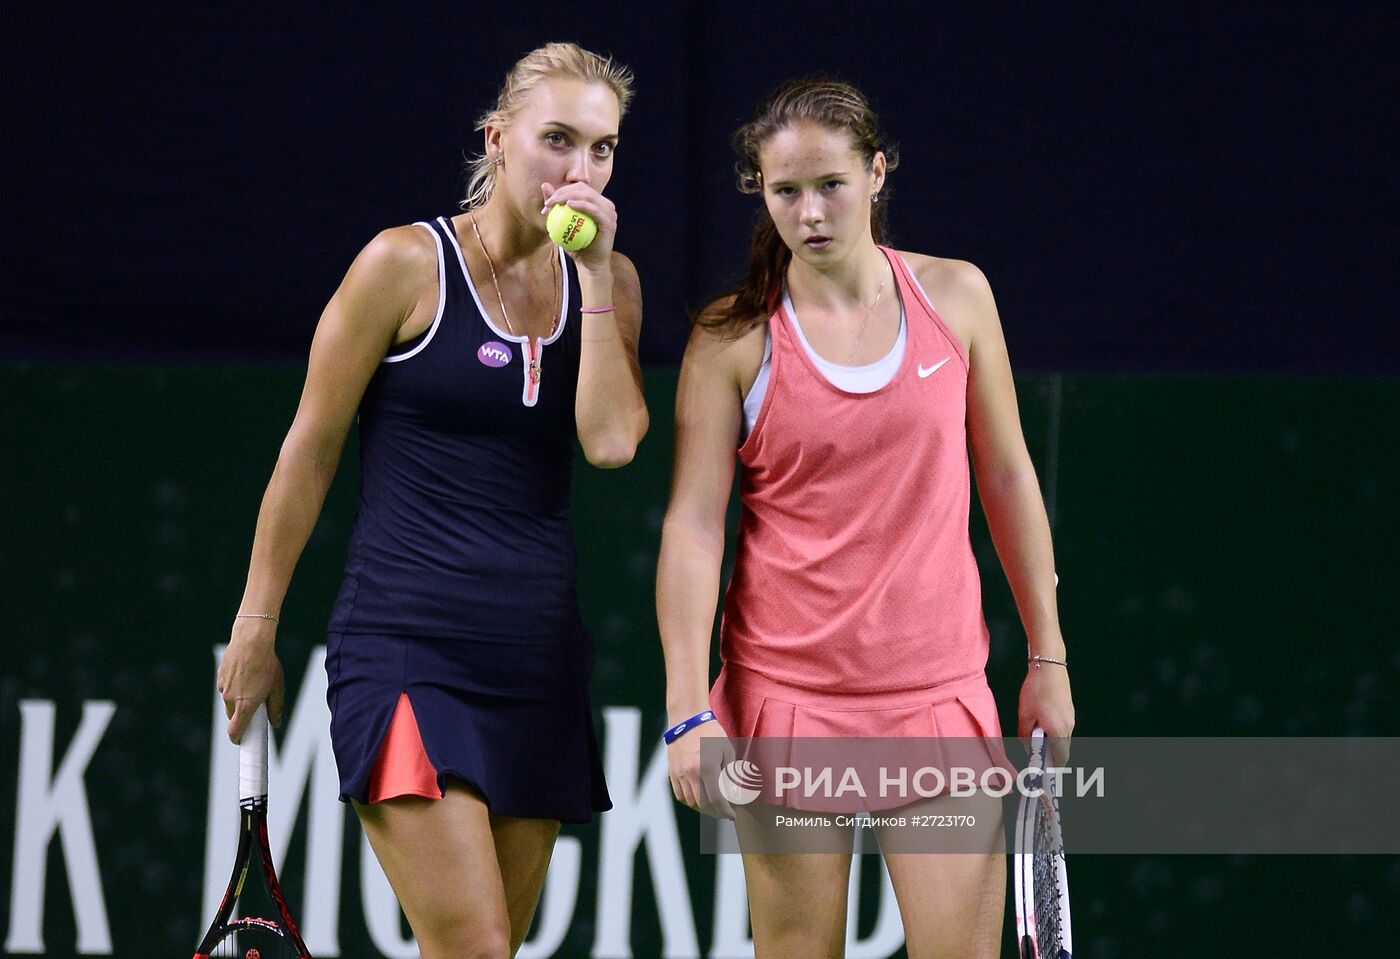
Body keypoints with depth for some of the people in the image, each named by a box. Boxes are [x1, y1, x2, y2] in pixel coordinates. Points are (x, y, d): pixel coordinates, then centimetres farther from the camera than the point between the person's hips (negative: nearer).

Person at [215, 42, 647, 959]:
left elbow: (612, 439, -6)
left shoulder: (607, 282, 10)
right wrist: (257, 625, 4)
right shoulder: (409, 263, -4)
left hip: (539, 659, 5)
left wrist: (595, 274, -6)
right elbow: (309, 450, 2)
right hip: (406, 648, -5)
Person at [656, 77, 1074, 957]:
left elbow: (1008, 478, 11)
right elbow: (693, 524, -6)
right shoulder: (733, 338, -4)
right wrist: (689, 710, -14)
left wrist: (1047, 658, 11)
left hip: (940, 690, 2)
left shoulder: (955, 295, 4)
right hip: (786, 693, -2)